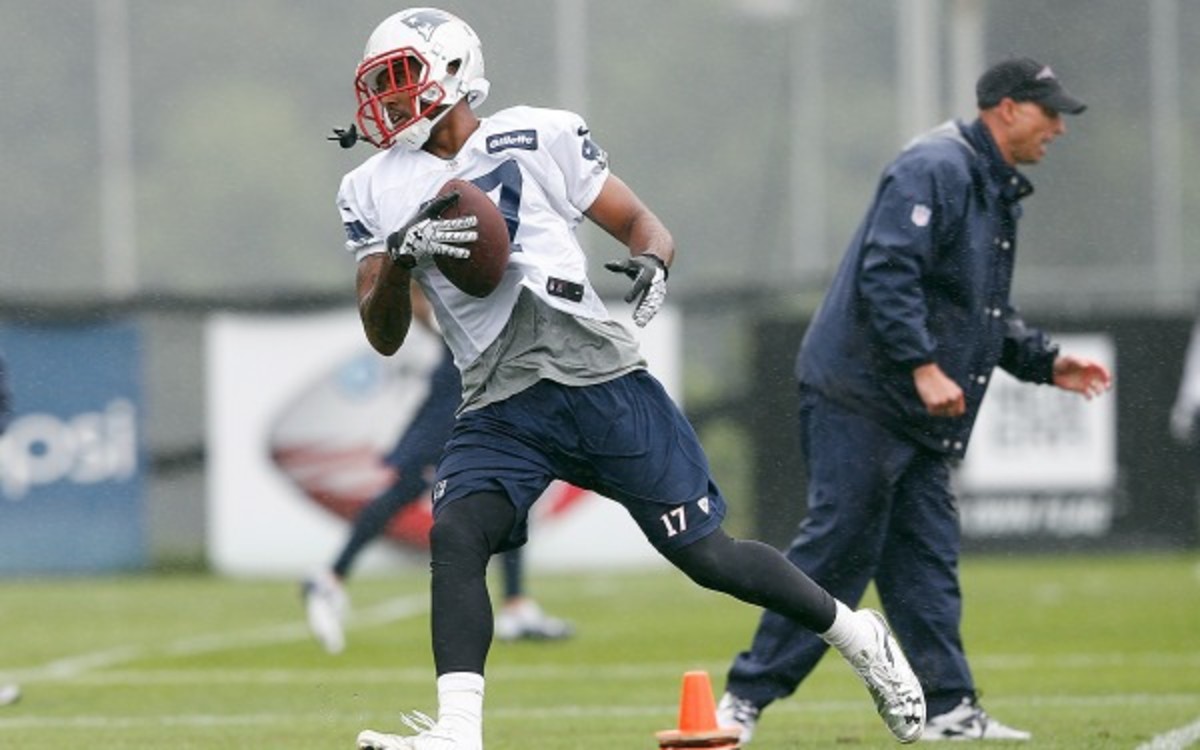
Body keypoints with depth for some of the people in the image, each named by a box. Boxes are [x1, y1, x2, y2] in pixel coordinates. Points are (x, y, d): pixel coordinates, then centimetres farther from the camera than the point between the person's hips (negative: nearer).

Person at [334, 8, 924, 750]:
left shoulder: (541, 138, 2)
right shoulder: (373, 193, 9)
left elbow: (640, 221, 8)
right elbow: (384, 336, 4)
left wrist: (653, 260, -15)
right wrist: (400, 256, -14)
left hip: (601, 381, -2)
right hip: (498, 410, 2)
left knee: (707, 555, 2)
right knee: (455, 536, -24)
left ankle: (857, 635, 24)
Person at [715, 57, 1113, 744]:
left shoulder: (999, 194, 21)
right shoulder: (936, 169, -12)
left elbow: (991, 314, 28)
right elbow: (888, 274, -21)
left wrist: (1047, 364, 15)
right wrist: (924, 367, -26)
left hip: (922, 418, 10)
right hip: (861, 397, -10)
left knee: (929, 560, 6)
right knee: (838, 548, -10)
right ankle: (749, 694, -5)